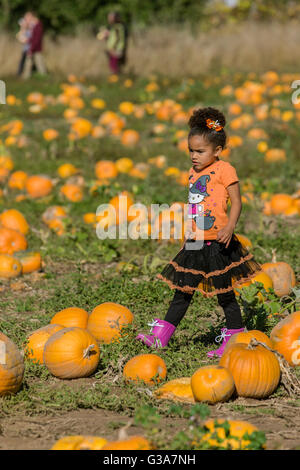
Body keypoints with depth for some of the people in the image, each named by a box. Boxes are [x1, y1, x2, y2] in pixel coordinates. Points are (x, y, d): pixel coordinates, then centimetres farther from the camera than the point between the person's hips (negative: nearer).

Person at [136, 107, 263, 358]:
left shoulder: (224, 170, -8)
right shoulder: (194, 172, 14)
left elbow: (236, 202, -12)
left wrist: (229, 227, -27)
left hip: (217, 243, -7)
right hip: (195, 243, 7)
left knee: (224, 293, 2)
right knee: (183, 290, 8)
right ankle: (160, 337, 9)